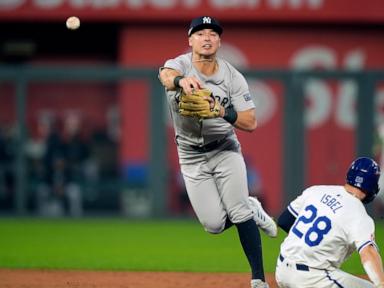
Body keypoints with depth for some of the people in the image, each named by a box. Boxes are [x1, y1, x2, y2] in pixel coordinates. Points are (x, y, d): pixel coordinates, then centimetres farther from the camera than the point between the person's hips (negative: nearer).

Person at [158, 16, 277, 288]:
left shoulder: (233, 77, -12)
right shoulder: (179, 65, -15)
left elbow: (251, 123, -14)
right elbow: (166, 75, -42)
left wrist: (225, 113, -34)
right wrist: (181, 81, -66)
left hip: (225, 150, 0)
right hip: (191, 156, 0)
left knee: (238, 213, -13)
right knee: (214, 224, -4)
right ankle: (252, 210, 28)